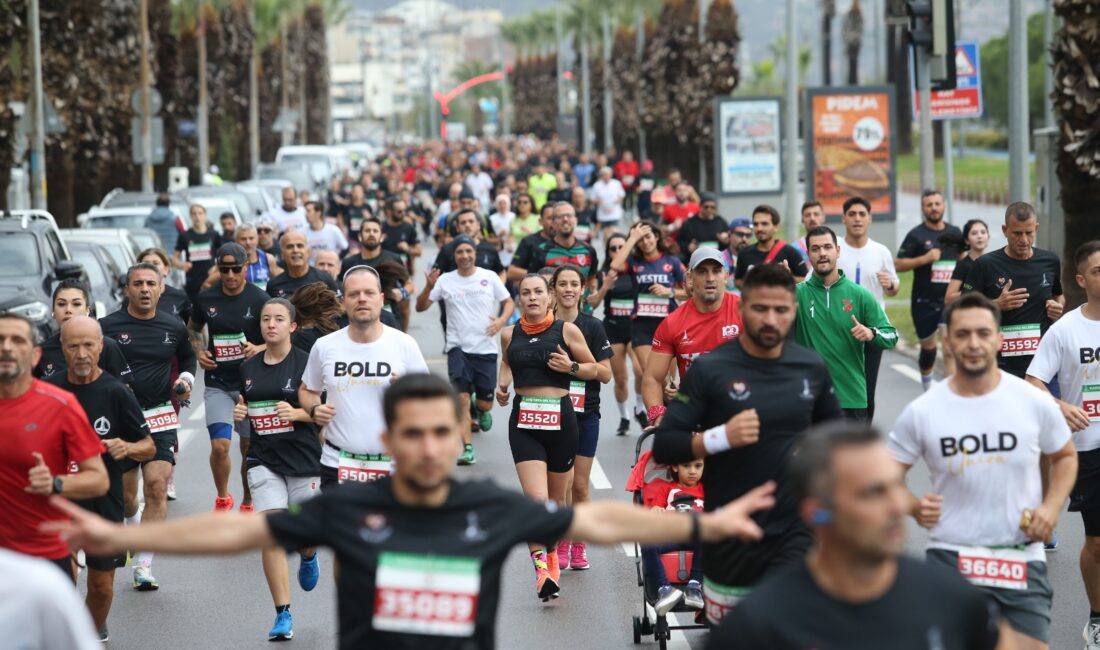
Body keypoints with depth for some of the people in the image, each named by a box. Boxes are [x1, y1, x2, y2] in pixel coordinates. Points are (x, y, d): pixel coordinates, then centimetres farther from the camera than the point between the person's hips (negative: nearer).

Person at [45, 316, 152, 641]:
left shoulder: (116, 393, -9)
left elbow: (149, 448, -1)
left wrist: (127, 448, -22)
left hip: (104, 502, 0)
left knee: (101, 585, 10)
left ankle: (95, 633, 38)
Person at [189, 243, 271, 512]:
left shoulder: (259, 299, -7)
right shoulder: (206, 298, 1)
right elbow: (193, 328, 20)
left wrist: (259, 349, -21)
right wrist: (199, 352, 1)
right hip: (218, 384, 1)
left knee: (249, 447, 6)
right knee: (220, 445, -9)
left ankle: (247, 502, 25)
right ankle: (223, 498, 16)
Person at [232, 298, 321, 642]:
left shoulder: (305, 362, -6)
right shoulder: (249, 368, 8)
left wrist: (296, 413, -22)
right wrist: (238, 413, 0)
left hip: (303, 457, -3)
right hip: (264, 459, 3)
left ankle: (308, 556, 47)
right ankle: (283, 614, -4)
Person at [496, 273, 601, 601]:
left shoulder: (567, 330, -1)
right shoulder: (510, 334, 6)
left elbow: (594, 369, 8)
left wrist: (571, 367, -11)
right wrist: (502, 386, 8)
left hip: (560, 417, 0)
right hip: (524, 419, 0)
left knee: (556, 498, 14)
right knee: (535, 498, -17)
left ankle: (552, 555, 36)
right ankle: (541, 566, -15)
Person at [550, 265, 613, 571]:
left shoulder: (592, 327, 0)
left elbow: (606, 374, -2)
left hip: (585, 414, 0)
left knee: (579, 485, 3)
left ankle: (579, 546, 15)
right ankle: (561, 545, 11)